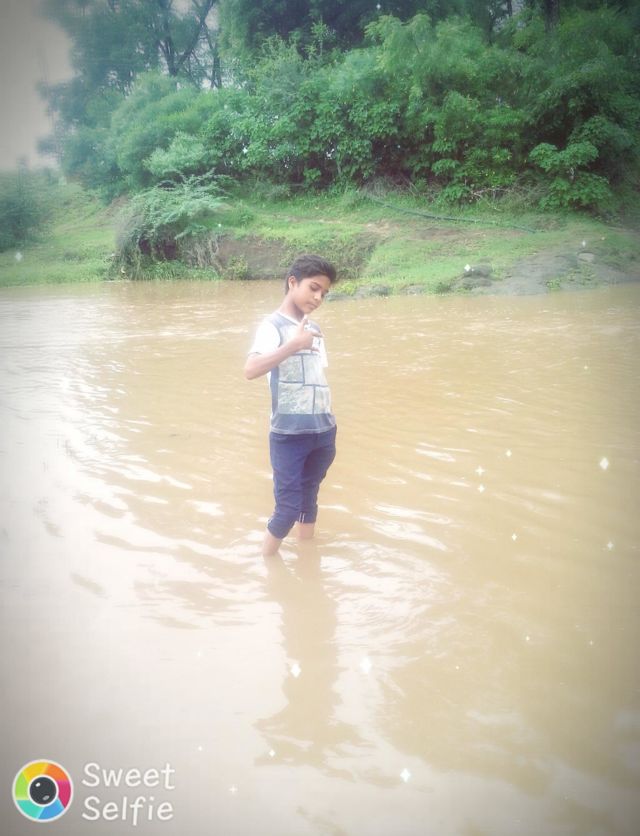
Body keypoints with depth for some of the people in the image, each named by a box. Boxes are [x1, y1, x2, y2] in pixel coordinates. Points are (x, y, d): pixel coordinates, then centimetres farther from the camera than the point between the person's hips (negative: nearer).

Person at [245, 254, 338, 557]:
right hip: (289, 434, -6)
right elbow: (250, 370, -27)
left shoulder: (315, 329, 12)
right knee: (288, 508, -3)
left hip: (322, 432, 6)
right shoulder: (274, 324, -10)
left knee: (308, 501, 16)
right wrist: (293, 345, -36)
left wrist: (329, 427, 16)